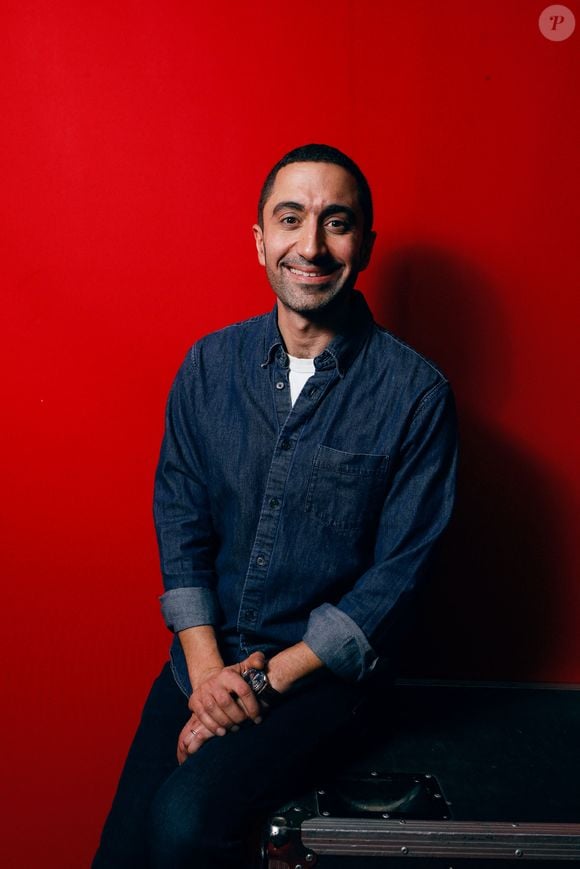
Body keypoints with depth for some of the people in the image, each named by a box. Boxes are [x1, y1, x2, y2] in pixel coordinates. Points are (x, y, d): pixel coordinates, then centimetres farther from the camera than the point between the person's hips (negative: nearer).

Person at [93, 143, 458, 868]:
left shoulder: (415, 393, -12)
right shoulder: (209, 364, 0)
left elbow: (398, 571, -10)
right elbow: (179, 518, 3)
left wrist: (268, 679, -14)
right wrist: (206, 666, -9)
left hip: (323, 667, -3)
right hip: (204, 659, 4)